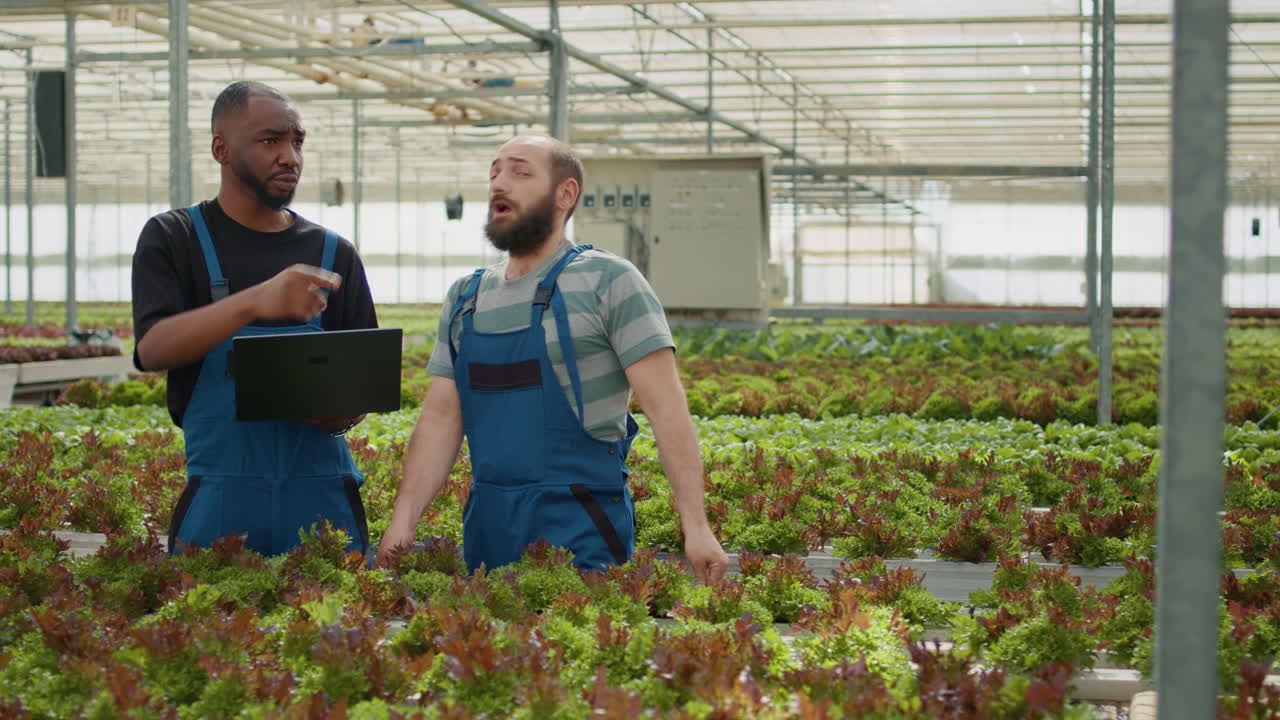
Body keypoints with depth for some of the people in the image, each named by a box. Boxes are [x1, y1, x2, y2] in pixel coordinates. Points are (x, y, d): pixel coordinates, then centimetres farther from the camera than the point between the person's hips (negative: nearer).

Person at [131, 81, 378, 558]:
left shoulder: (333, 253, 9)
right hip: (219, 497, -2)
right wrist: (256, 301, -29)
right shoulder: (172, 239, 3)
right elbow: (153, 349, -13)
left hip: (322, 494, 2)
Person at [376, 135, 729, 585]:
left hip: (580, 530, -5)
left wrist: (695, 526, -18)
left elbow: (666, 407, -11)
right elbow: (441, 418, 12)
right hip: (487, 526, 5)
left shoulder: (607, 281, -6)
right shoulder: (465, 298, 12)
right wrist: (403, 520, 0)